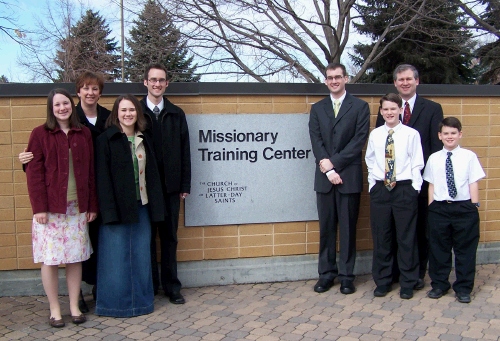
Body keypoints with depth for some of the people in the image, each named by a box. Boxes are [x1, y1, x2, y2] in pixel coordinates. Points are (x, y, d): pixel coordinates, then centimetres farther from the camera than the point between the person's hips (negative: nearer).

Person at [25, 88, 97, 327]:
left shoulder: (84, 134, 8)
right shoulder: (40, 134, -1)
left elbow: (90, 171, 8)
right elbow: (34, 173, -4)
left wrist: (92, 205, 5)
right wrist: (39, 207, -11)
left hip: (77, 207, 3)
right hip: (50, 208, -2)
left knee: (75, 258, 8)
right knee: (50, 259, 3)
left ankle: (74, 306, 21)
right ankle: (54, 309, 18)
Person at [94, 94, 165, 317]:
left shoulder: (144, 140, 11)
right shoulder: (106, 140, -4)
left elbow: (152, 174, 12)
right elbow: (102, 177, -10)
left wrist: (155, 205, 5)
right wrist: (109, 211, -17)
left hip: (141, 206, 5)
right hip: (118, 206, -5)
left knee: (141, 255, 11)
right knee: (117, 255, 2)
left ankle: (141, 299, 23)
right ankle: (116, 302, 16)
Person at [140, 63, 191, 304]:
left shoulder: (176, 114, 9)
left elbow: (184, 151, 7)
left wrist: (185, 185, 2)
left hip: (170, 186, 2)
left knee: (170, 237, 9)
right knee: (147, 237, 7)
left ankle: (171, 286, 19)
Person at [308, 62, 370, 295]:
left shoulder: (360, 107, 4)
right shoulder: (317, 108, 13)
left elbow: (359, 140, -6)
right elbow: (316, 140, 2)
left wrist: (333, 162, -12)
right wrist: (327, 169, -11)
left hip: (349, 176, -2)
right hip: (324, 176, 3)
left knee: (348, 227, 4)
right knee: (326, 227, 7)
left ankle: (346, 275, 13)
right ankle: (327, 273, 17)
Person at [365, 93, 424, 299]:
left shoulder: (411, 134, -3)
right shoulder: (375, 135, 5)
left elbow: (417, 164, -2)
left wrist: (414, 189, -6)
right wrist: (373, 185, 4)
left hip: (405, 189, -2)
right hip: (380, 189, 3)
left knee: (407, 237, 6)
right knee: (381, 238, 8)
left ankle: (408, 284, 20)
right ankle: (382, 282, 22)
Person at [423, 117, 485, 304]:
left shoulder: (469, 156, 0)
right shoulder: (433, 158, 5)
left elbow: (473, 183, 0)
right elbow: (431, 185, 7)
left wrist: (474, 206, -3)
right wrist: (431, 208, 4)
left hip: (464, 208, -1)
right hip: (439, 208, 2)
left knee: (465, 250, 7)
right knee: (438, 249, 10)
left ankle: (463, 288, 21)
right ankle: (439, 285, 26)